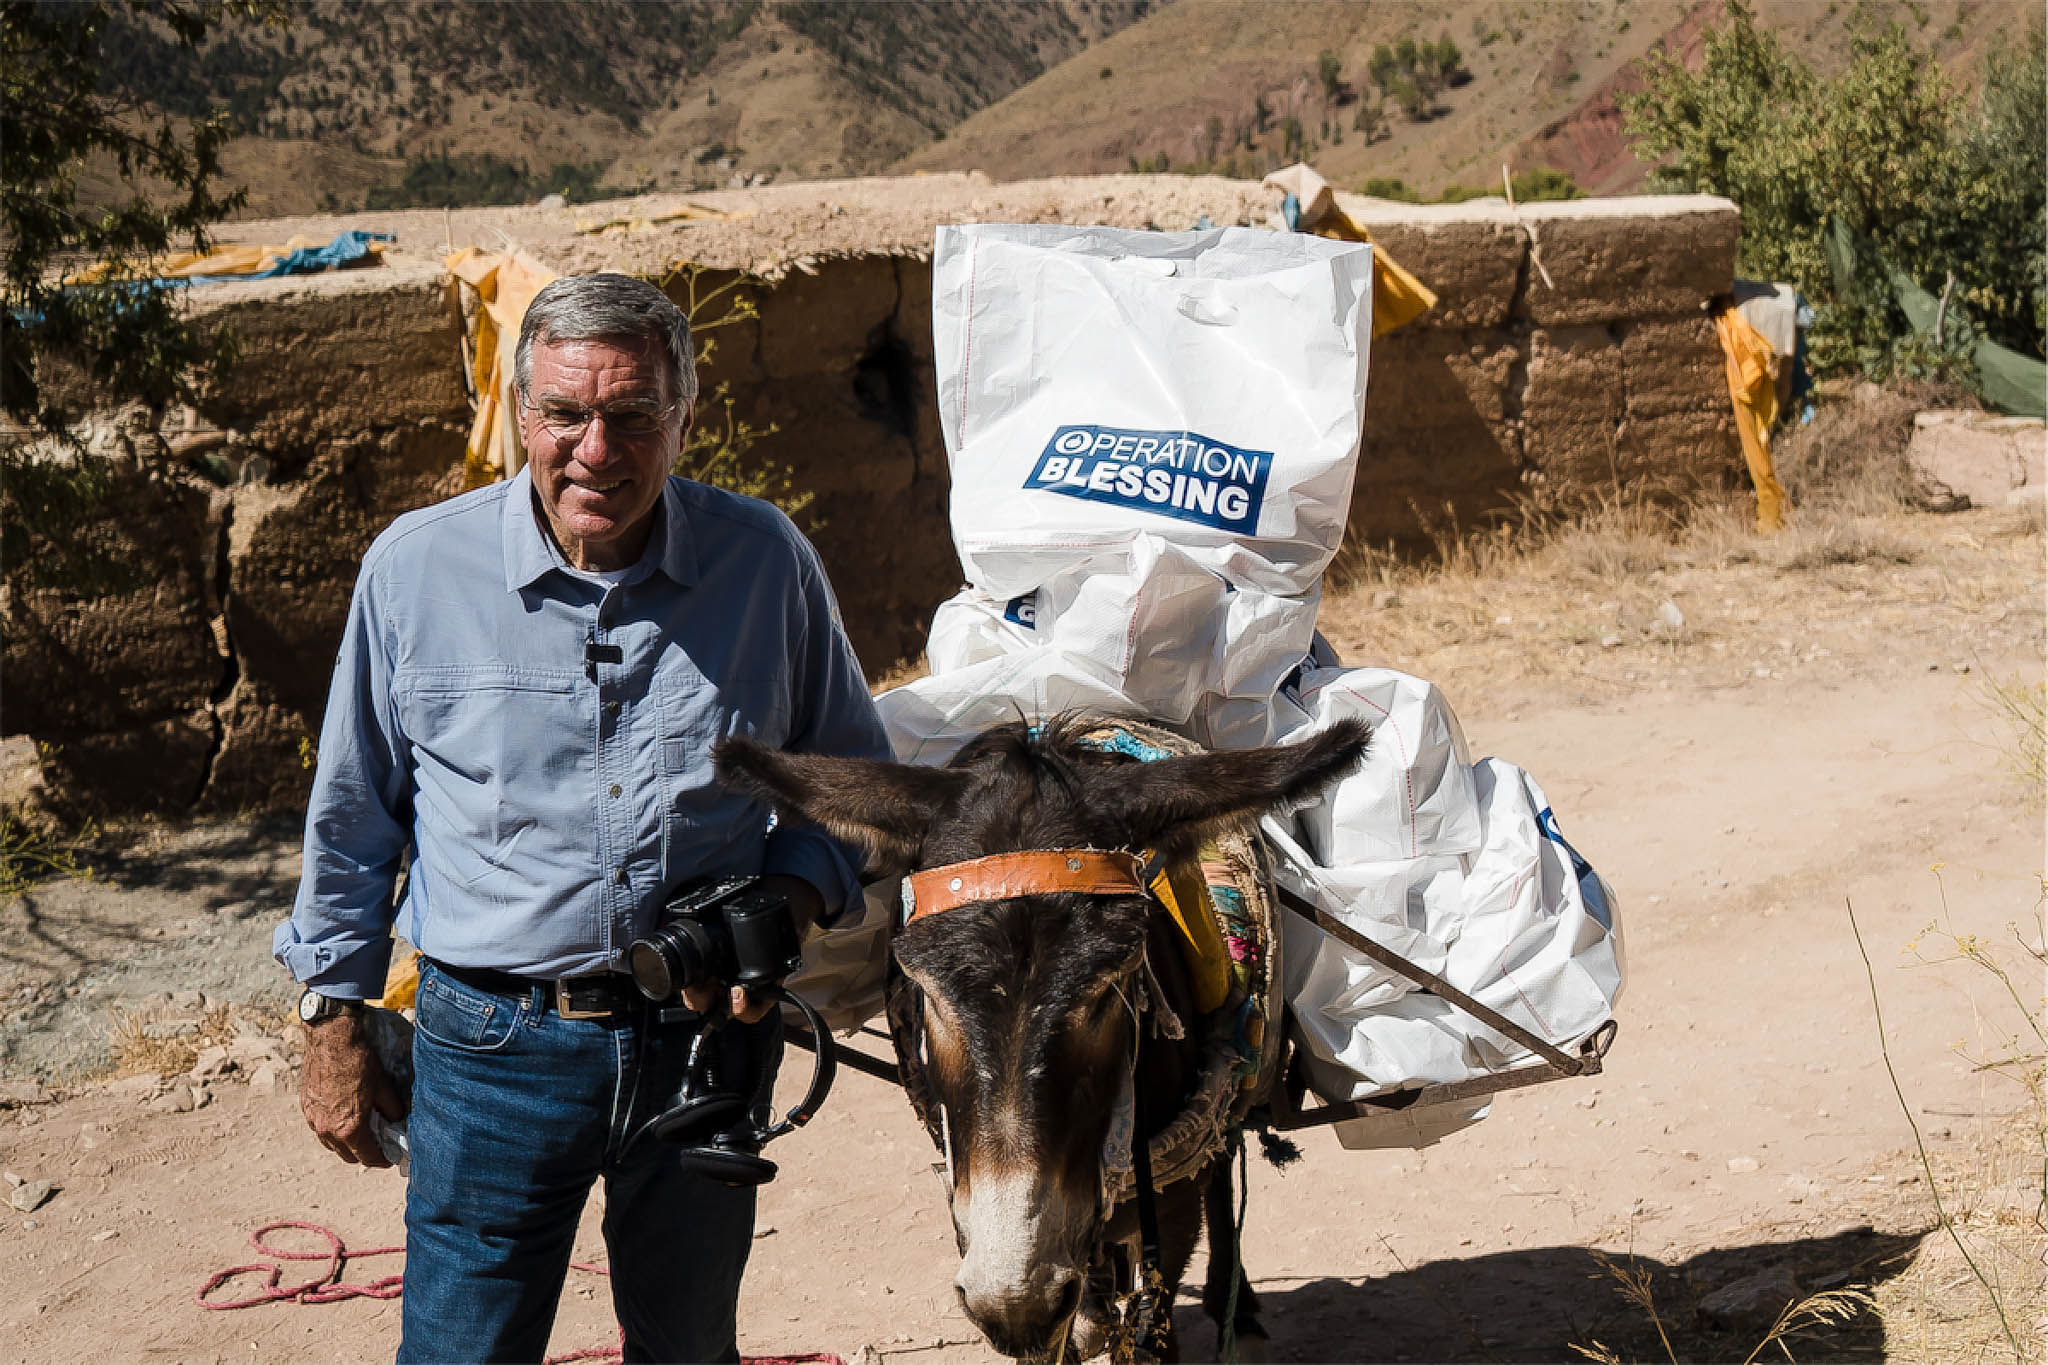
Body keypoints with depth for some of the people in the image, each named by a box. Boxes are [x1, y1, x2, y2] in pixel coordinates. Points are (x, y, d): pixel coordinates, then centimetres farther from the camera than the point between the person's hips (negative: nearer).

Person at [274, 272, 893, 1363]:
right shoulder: (416, 566, -5)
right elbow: (353, 814, 6)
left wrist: (790, 904, -10)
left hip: (705, 1035, 1)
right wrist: (333, 1018, 8)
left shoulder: (767, 561, -5)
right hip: (493, 1047, -1)